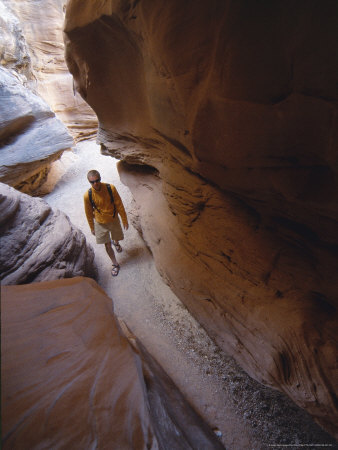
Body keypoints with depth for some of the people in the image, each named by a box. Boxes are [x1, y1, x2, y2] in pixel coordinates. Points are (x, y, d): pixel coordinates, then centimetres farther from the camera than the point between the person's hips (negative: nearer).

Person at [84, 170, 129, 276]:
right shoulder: (87, 195, -19)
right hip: (100, 223, 0)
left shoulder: (110, 188, -21)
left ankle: (116, 242, 64)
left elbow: (119, 205, -11)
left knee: (117, 237, 24)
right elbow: (89, 213, -5)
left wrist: (124, 220, -6)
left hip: (114, 220, 1)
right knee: (107, 245, 6)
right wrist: (92, 228, 4)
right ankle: (115, 264, 28)